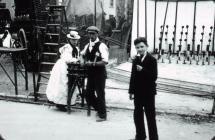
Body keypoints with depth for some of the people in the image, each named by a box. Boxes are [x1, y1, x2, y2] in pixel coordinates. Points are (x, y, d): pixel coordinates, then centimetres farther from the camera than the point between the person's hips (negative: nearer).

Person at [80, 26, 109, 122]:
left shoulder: (101, 46, -14)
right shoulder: (87, 46, 9)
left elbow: (105, 61, -23)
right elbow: (82, 54, 28)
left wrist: (93, 63, -25)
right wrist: (85, 60, 10)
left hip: (100, 73, -7)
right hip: (90, 73, 7)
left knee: (100, 94, 0)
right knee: (89, 94, 13)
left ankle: (102, 115, 16)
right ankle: (99, 110, 34)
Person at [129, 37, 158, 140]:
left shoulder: (152, 60, -10)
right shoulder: (135, 60, 7)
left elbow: (154, 77, -18)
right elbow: (133, 76, 10)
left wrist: (142, 70, -29)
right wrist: (131, 91, 9)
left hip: (148, 93, -6)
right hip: (138, 93, 6)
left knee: (150, 116, 1)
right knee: (137, 115, 14)